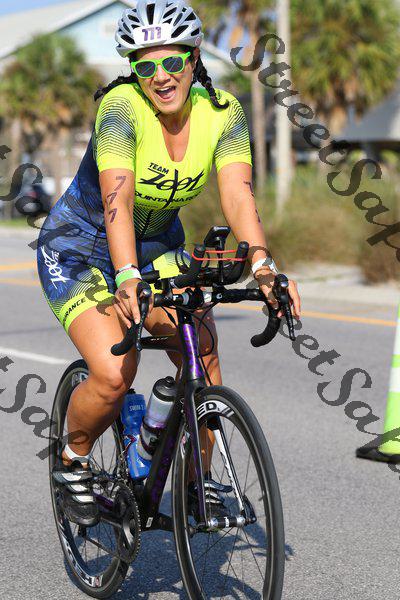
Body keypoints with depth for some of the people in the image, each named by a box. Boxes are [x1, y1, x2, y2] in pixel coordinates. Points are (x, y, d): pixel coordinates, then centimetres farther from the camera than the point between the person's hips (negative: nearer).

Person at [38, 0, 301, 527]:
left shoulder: (222, 112, -15)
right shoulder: (121, 106, -27)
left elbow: (238, 196, -26)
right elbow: (117, 198, -40)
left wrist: (263, 266, -43)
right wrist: (127, 278, -55)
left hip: (158, 246, 4)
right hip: (79, 250, -4)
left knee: (204, 358, -14)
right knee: (113, 374, -22)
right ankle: (73, 463, 8)